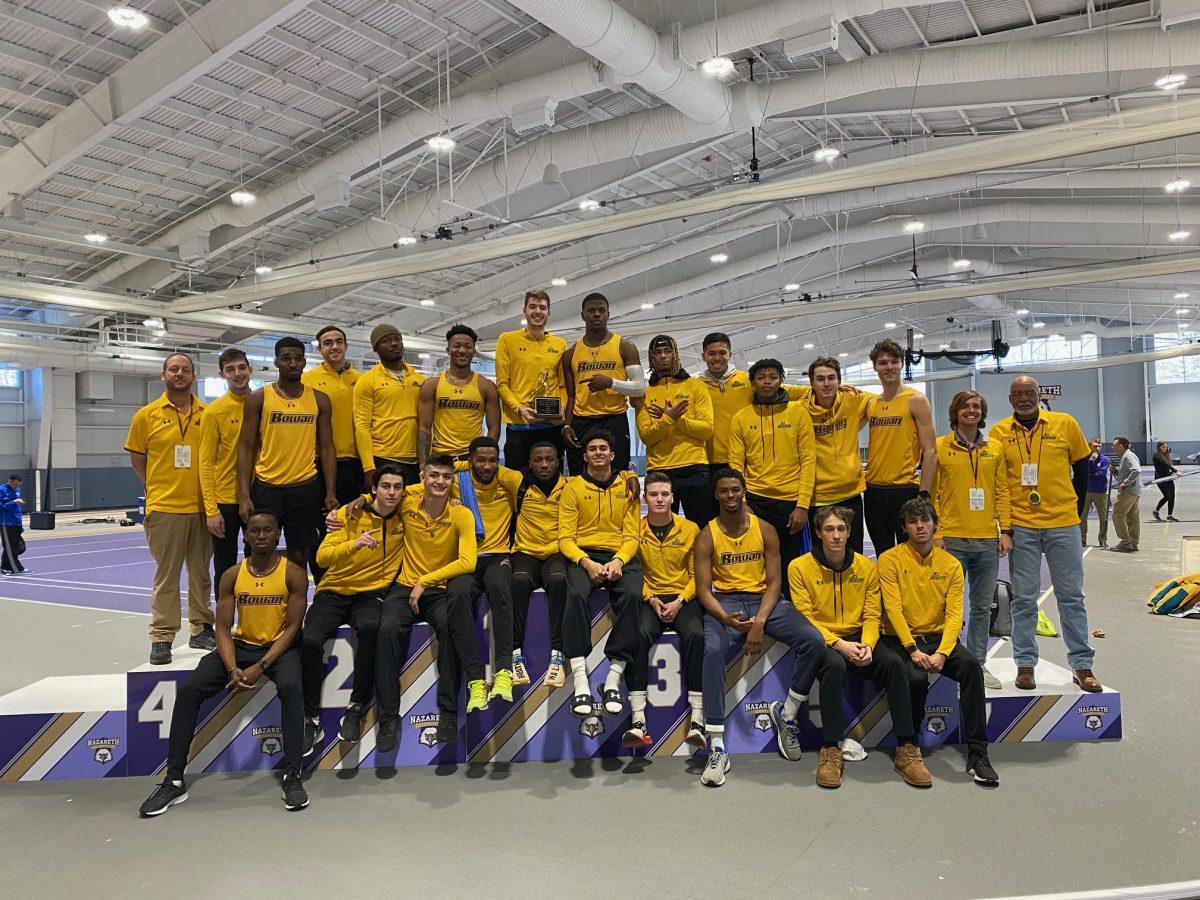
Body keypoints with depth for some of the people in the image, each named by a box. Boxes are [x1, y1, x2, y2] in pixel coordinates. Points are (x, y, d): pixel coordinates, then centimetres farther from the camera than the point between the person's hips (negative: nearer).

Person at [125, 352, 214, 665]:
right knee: (166, 575, 3)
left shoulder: (209, 414, 6)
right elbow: (137, 459, 8)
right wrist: (156, 489, 3)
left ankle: (201, 630, 23)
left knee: (201, 572, 11)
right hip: (164, 508, -2)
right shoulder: (147, 415, 2)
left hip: (202, 507, 2)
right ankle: (161, 638, 10)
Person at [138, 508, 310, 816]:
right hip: (241, 644, 4)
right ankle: (175, 781, -7)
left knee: (291, 687, -35)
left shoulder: (293, 574, -7)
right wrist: (233, 669, -20)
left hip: (279, 646, -4)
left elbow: (292, 627, -10)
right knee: (188, 689, -16)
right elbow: (223, 628, -2)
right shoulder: (232, 576, 2)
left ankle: (292, 776, -29)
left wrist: (260, 668, -21)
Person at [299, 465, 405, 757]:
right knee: (310, 640, -27)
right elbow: (322, 557, -10)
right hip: (334, 592, 1)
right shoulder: (350, 514, -3)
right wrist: (354, 544, -26)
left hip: (371, 594, 0)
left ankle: (357, 707, -22)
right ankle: (312, 719, -11)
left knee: (370, 628, -35)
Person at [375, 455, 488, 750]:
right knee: (388, 629, -28)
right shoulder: (407, 504, -1)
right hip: (405, 587, 2)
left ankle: (448, 711, -21)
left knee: (448, 625, -34)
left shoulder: (462, 515, -7)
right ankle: (388, 718, -16)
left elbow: (468, 562, -19)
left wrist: (425, 581, -19)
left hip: (442, 590, -2)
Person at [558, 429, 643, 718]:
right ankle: (580, 683, -36)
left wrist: (618, 561, -13)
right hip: (583, 555, -1)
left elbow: (631, 535, 8)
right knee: (576, 594, -35)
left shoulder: (627, 486, 15)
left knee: (632, 594, -33)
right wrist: (587, 562, -16)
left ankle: (613, 680, -28)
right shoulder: (573, 487, 11)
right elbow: (565, 537, 3)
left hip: (620, 556, 1)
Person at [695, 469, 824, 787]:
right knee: (713, 649, -35)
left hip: (763, 599, 2)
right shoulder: (707, 536, 1)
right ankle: (717, 750, -30)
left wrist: (760, 622, -15)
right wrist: (726, 618, -24)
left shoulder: (765, 530, 6)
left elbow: (774, 581, 1)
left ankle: (786, 713, 3)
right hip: (723, 603, -2)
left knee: (813, 641, -22)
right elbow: (703, 589, -3)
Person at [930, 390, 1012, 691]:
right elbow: (931, 494, -1)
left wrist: (1005, 530, 4)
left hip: (988, 541, 3)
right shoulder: (939, 447, 1)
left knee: (982, 607, 10)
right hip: (952, 539, -3)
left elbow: (1002, 491, 11)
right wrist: (936, 533, -8)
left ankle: (978, 664, 19)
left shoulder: (995, 448, 10)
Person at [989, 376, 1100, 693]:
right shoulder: (998, 432, 0)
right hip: (1021, 527, -1)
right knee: (1024, 599, 4)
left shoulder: (1065, 424, 1)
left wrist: (1075, 504, 11)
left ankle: (1082, 665, 18)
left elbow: (1081, 465, 12)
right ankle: (1025, 664, 14)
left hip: (1063, 524, 1)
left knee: (1071, 596, 8)